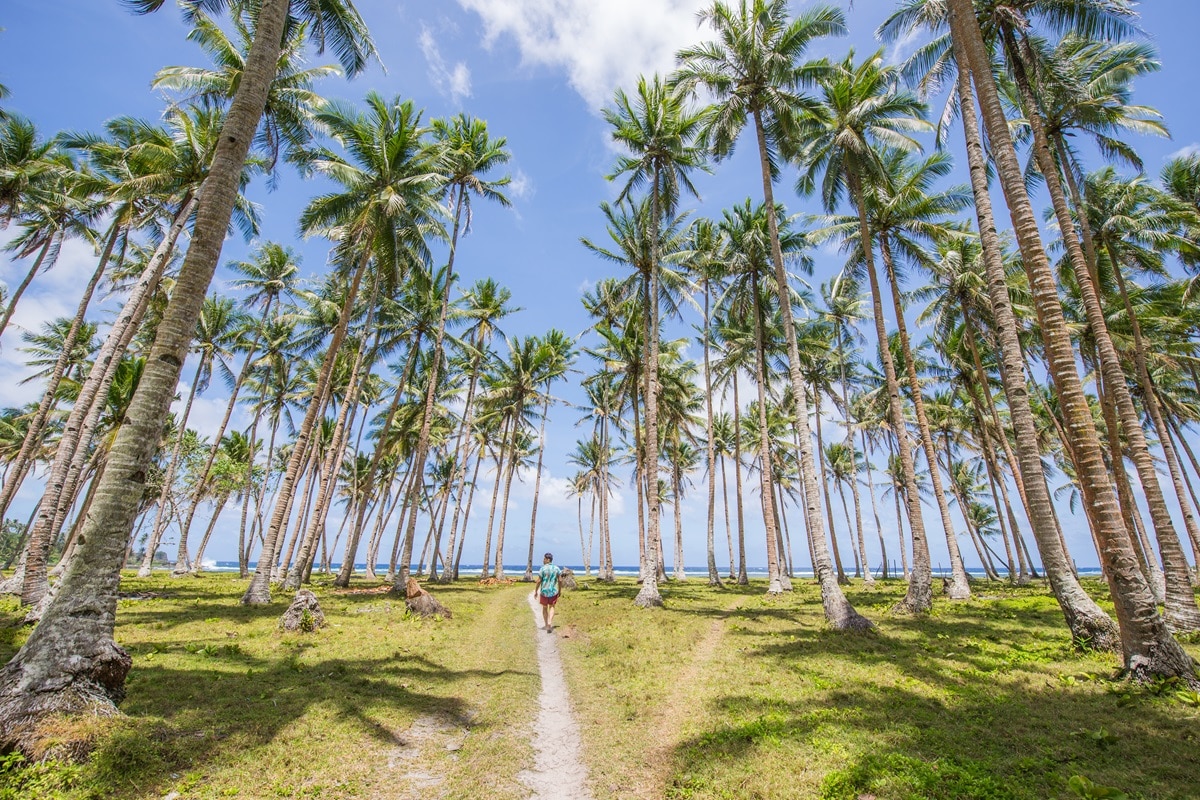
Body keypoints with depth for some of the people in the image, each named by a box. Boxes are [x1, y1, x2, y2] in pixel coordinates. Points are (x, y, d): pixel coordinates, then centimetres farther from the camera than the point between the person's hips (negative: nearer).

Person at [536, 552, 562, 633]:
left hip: (544, 592, -2)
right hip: (554, 591, 2)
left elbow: (538, 581, -11)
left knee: (544, 608, 18)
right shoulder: (557, 568, -1)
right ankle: (550, 623, -4)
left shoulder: (543, 569, -12)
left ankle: (547, 625, 22)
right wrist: (559, 591, 11)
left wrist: (536, 592, 1)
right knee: (551, 607, 17)